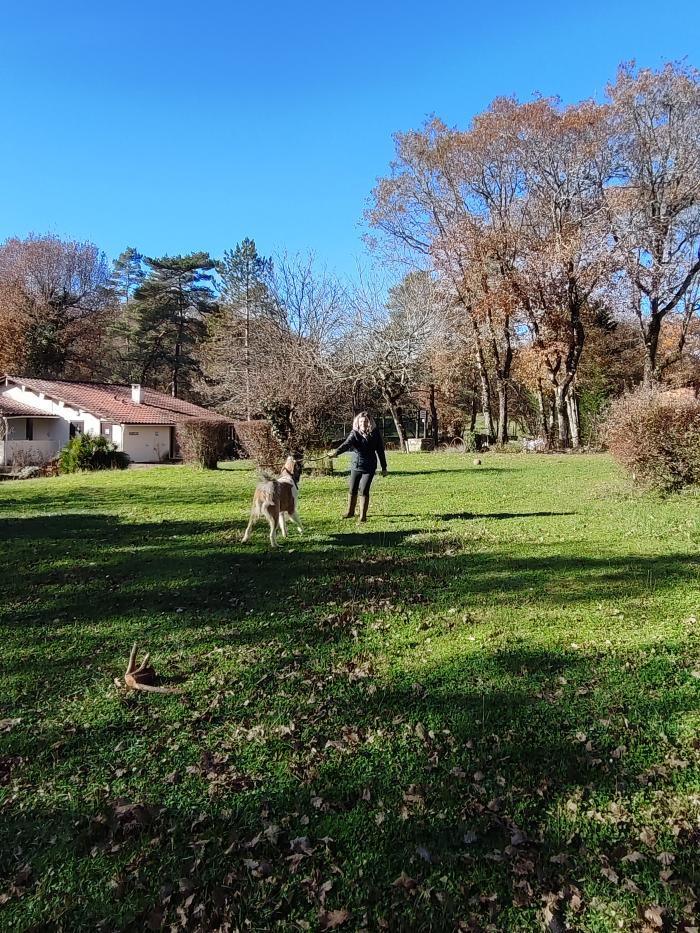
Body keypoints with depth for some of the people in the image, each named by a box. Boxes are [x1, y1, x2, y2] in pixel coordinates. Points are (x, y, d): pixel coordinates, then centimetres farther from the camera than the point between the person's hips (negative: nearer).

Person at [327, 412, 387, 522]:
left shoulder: (375, 433, -4)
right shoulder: (354, 433, -5)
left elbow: (380, 450, 3)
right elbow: (346, 444, -24)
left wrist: (384, 467, 6)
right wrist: (336, 452, -44)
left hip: (369, 467, -2)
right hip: (356, 466, 2)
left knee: (364, 490, -8)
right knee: (352, 490, 11)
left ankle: (363, 516, 3)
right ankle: (350, 512, 32)